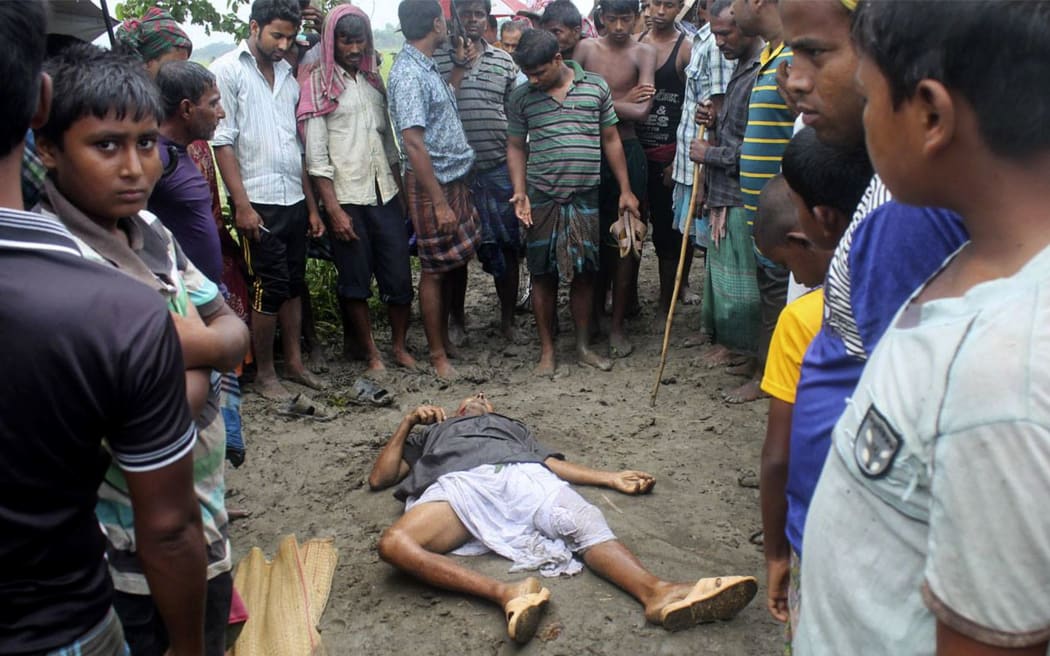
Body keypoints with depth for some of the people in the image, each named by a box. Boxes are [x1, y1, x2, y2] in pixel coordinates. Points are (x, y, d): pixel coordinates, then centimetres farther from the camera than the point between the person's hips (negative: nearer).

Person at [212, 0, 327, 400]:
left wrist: (311, 205, 15)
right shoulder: (227, 71, -4)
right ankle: (264, 373, 11)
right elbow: (223, 142, -9)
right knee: (271, 287, -3)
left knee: (293, 283, 11)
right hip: (258, 202, -6)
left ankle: (293, 361, 24)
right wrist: (242, 204, -16)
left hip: (294, 201, 6)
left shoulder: (287, 75, 15)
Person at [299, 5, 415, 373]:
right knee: (355, 280, 4)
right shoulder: (319, 85, -2)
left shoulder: (373, 80, 14)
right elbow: (316, 156, -7)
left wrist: (401, 190, 12)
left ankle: (399, 346, 19)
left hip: (384, 194, 4)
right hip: (346, 198, -4)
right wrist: (334, 210, -13)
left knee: (399, 276, 3)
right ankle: (371, 353, 16)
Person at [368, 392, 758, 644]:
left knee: (585, 522, -30)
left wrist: (611, 478, 13)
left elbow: (549, 461, 27)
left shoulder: (509, 425, 44)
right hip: (456, 483, -1)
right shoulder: (429, 434, 42)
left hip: (521, 473, 1)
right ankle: (505, 593, -47)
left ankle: (655, 592, -52)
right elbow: (379, 477, 29)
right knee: (394, 543, -34)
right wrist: (409, 422, 22)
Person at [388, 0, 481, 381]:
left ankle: (445, 336, 31)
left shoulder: (427, 66, 11)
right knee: (435, 270, 2)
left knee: (457, 263, 16)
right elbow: (413, 143, -24)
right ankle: (437, 354, 15)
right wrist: (439, 203, -25)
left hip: (456, 178, 9)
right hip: (433, 184, -9)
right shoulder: (408, 74, -18)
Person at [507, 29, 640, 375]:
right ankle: (547, 351, 16)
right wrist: (520, 192, -6)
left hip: (586, 197, 1)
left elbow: (611, 139, 7)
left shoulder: (596, 87, 2)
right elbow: (516, 147, 7)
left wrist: (625, 190, 5)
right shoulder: (521, 98, 1)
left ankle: (583, 346, 23)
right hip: (541, 200, 0)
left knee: (584, 273, 8)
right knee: (543, 275, 4)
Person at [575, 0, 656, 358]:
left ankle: (617, 324, 13)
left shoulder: (643, 53, -3)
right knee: (593, 235, 11)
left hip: (626, 152, -2)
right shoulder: (586, 48, 5)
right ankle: (595, 311, 28)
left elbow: (641, 111, -16)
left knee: (624, 238, 3)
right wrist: (621, 102, -12)